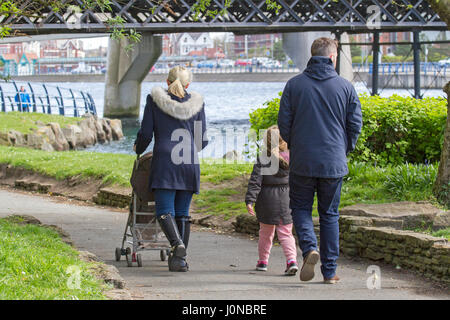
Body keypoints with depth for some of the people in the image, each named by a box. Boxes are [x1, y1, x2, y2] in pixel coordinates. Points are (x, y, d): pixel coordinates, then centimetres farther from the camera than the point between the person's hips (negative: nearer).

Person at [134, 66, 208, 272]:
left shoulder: (155, 99, 3)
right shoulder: (196, 103, 9)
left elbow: (146, 134, 2)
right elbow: (202, 140, 10)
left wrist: (138, 150, 22)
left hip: (165, 162, -3)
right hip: (189, 163, 3)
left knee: (164, 210, -5)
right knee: (182, 212, 8)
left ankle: (178, 244, -31)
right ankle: (180, 259, 4)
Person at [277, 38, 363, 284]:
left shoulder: (294, 85, -2)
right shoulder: (345, 87, -1)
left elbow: (283, 122, -1)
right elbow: (355, 124, 1)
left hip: (302, 162, -1)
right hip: (334, 163, 1)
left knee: (300, 208, 13)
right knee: (329, 214, 11)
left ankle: (309, 248, -15)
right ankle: (329, 271, 11)